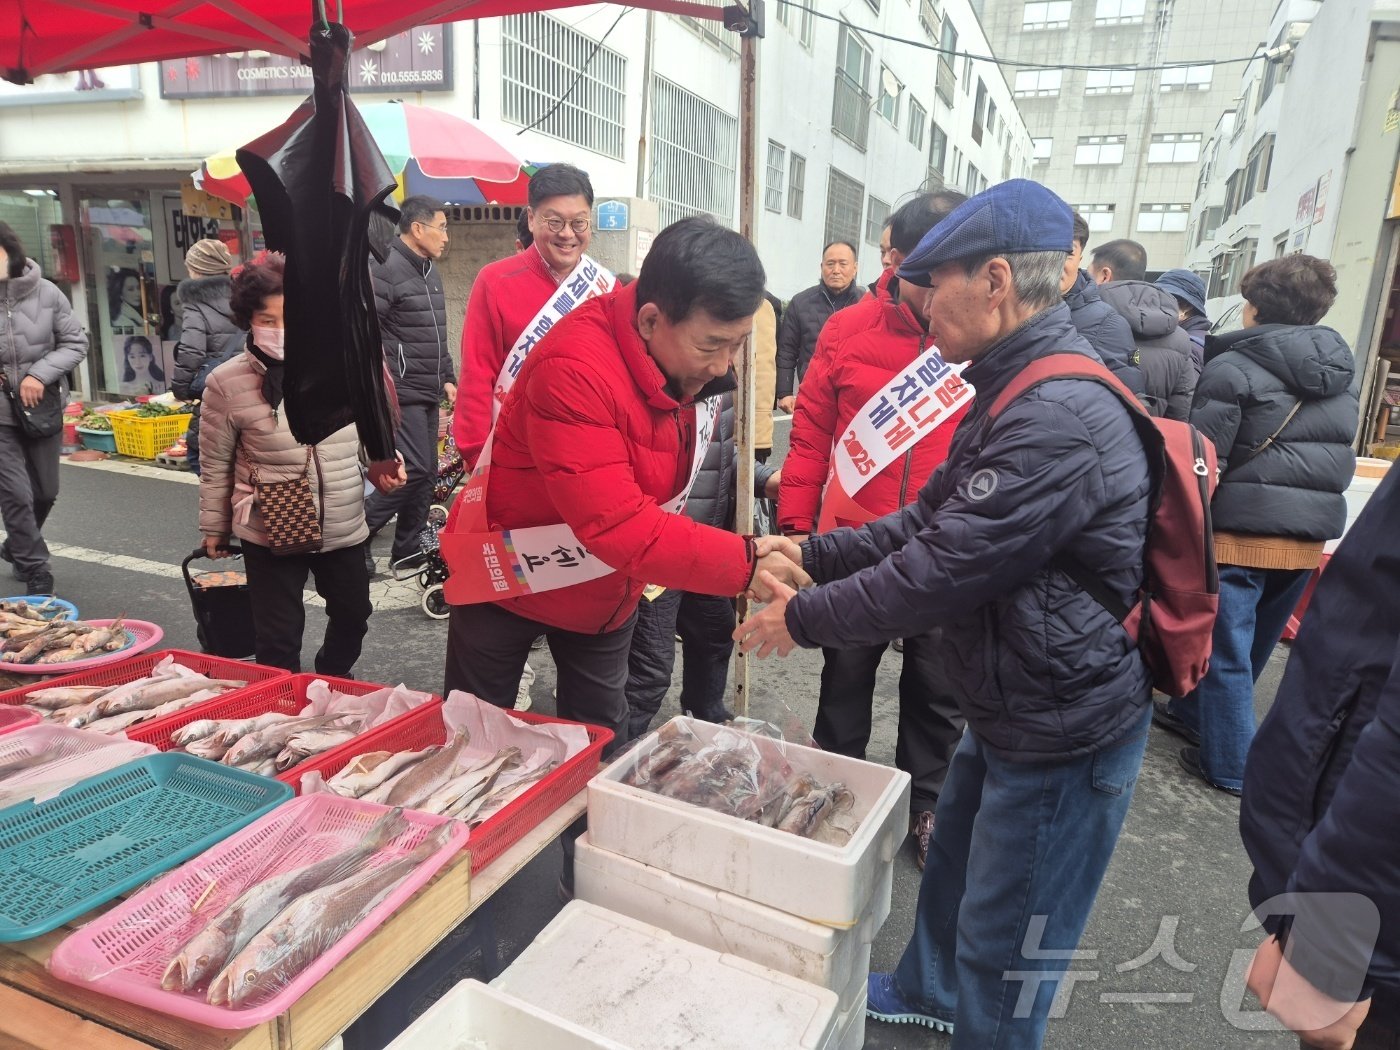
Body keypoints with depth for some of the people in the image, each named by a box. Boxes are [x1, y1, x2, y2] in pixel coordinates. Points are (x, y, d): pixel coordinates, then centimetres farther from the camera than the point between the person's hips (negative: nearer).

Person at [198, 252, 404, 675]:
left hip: (344, 526, 4)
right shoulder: (227, 382, -12)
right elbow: (216, 465, -1)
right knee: (277, 639, 6)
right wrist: (214, 528, 6)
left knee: (353, 616, 22)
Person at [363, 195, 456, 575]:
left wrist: (447, 378, 17)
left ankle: (407, 549, 20)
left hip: (428, 393, 9)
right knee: (414, 469, -13)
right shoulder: (385, 270, -12)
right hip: (400, 393, -9)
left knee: (426, 472, 10)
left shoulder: (430, 273, 17)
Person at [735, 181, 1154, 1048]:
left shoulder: (1059, 419, -29)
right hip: (1010, 707, 10)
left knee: (1004, 942, 9)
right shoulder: (1022, 389, 7)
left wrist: (803, 619, -15)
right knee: (955, 859, 29)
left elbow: (941, 572, -28)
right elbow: (933, 522, 10)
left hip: (1065, 731, -10)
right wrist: (812, 553, 2)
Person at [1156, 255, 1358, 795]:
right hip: (1310, 534, 7)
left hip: (1241, 528, -7)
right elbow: (1338, 455, 18)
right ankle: (1192, 712, 36)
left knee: (1226, 650, 4)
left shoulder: (1233, 369, -11)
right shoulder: (1343, 372, 11)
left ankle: (1228, 763, 12)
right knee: (1252, 644, 19)